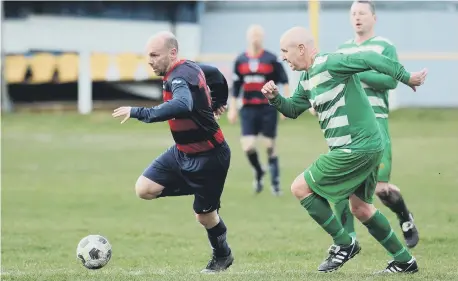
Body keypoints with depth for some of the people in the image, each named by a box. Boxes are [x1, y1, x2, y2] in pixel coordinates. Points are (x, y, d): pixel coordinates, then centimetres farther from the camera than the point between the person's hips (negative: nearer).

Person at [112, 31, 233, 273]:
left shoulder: (179, 78, -28)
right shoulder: (189, 68, 1)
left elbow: (182, 106, -50)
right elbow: (215, 73, 20)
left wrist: (138, 113, -51)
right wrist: (218, 103, 37)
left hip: (208, 158, -9)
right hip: (183, 152, 9)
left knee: (204, 215, 8)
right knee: (144, 188, -4)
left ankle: (222, 257, 34)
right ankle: (192, 187, 17)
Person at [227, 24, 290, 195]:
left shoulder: (272, 59, -3)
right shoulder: (240, 61, 6)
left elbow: (284, 81, 0)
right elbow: (235, 86, 12)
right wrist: (232, 108, 9)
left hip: (268, 108, -2)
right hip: (248, 109, 2)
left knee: (270, 146, 2)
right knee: (248, 146, -8)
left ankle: (275, 183, 14)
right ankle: (258, 173, 20)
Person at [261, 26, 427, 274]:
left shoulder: (329, 64, -16)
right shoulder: (307, 79, 14)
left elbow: (369, 60, -22)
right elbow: (292, 109, 24)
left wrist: (407, 77, -21)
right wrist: (274, 98, 4)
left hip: (356, 148, -10)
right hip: (367, 147, 10)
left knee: (300, 187, -3)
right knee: (360, 208, 19)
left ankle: (344, 244, 3)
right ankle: (404, 261, 26)